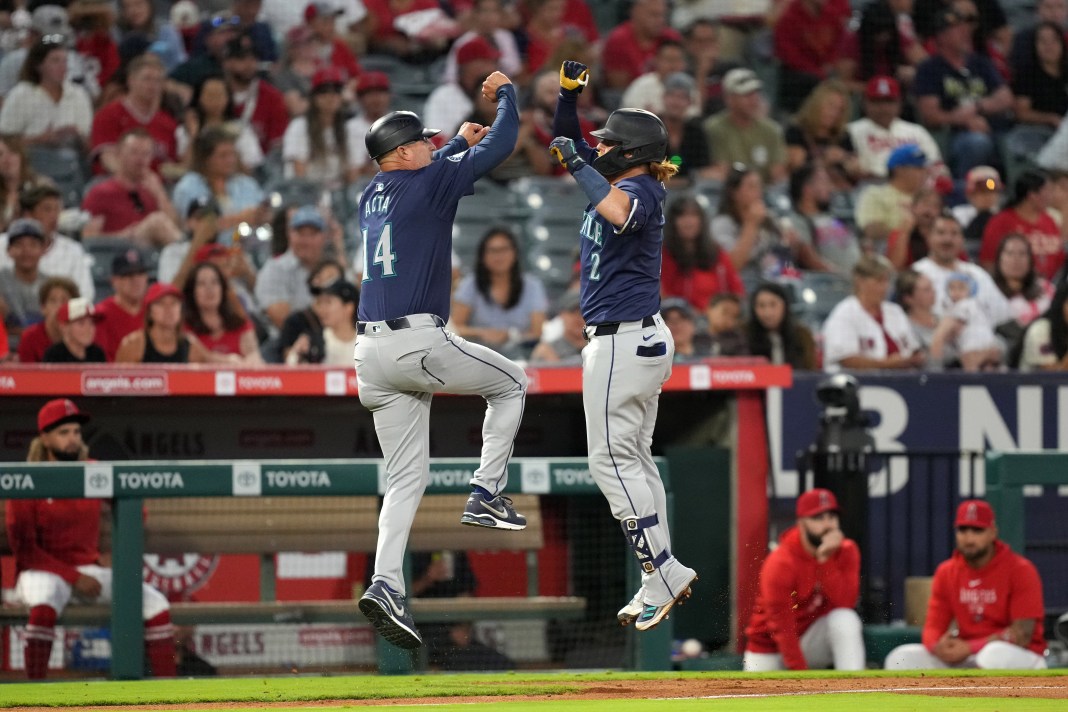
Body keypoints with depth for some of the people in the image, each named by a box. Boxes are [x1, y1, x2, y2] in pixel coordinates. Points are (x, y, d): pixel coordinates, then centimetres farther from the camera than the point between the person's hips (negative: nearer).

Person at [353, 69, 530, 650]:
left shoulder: (372, 195, 17)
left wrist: (459, 143, 47)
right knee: (510, 383, 18)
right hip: (416, 344, -7)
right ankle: (486, 494, 7)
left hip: (371, 352, 7)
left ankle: (385, 582, -8)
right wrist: (505, 94, 17)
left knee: (407, 476, 8)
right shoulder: (429, 183, -4)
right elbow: (501, 144, 1)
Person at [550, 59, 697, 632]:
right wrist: (568, 94, 7)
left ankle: (663, 572, -8)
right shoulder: (620, 183, 11)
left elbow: (617, 213, -40)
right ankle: (658, 584, 14)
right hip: (639, 337, 10)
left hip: (623, 341, -10)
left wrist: (578, 165, -26)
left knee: (612, 460, -8)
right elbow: (568, 143, 23)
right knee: (633, 459, 12)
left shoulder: (641, 190, -16)